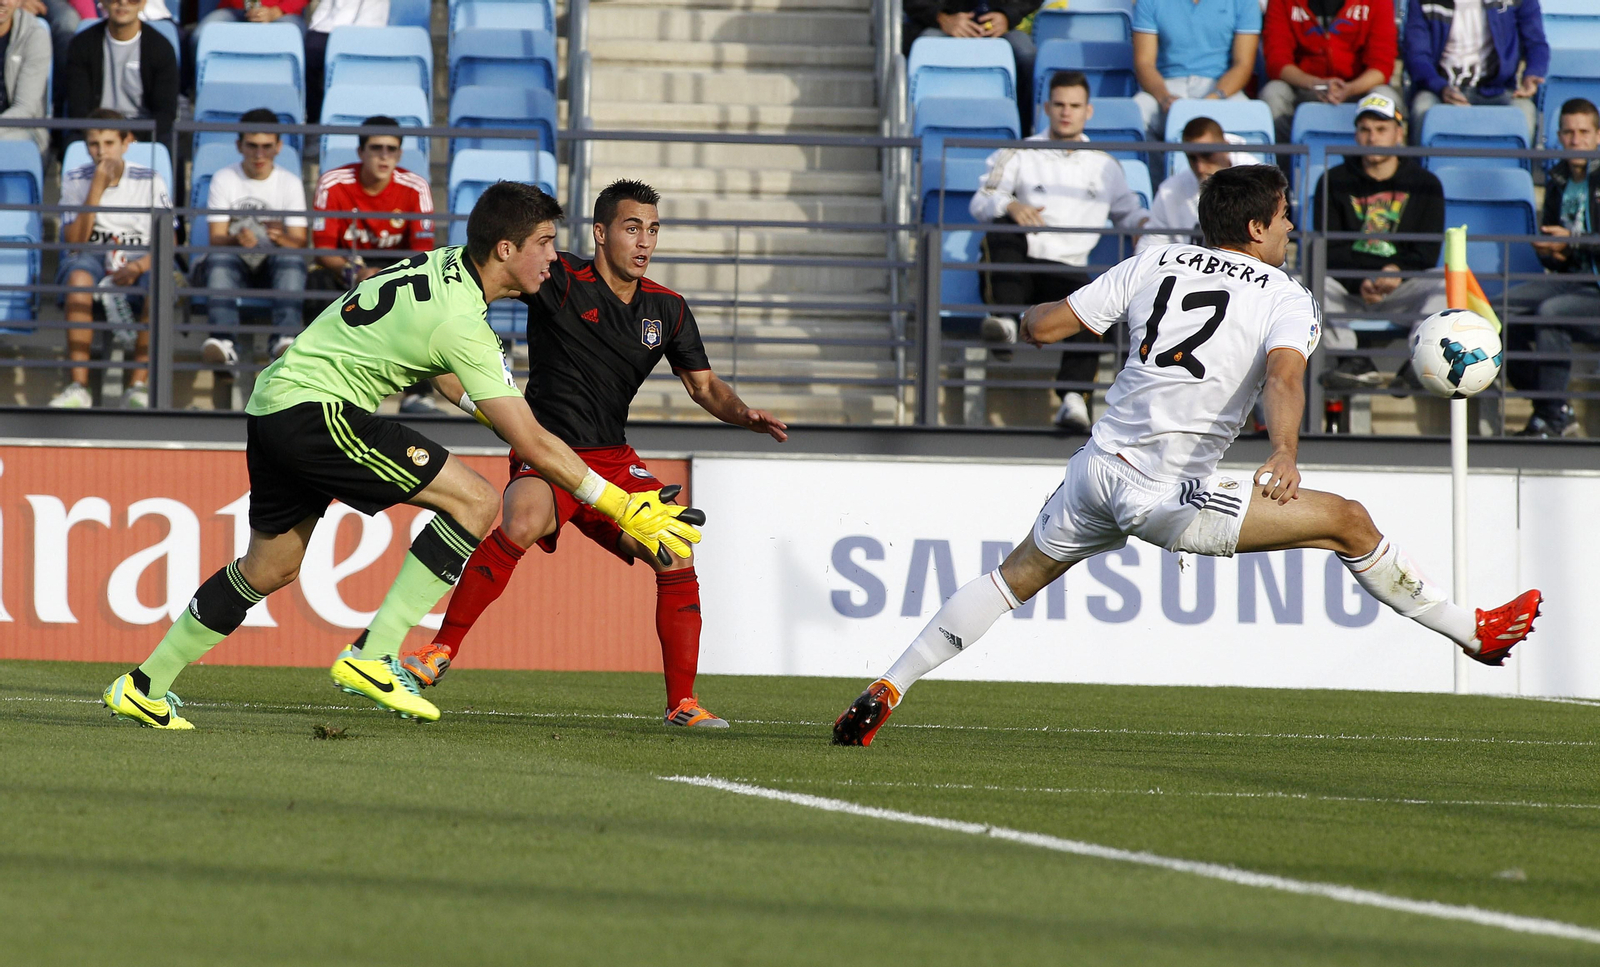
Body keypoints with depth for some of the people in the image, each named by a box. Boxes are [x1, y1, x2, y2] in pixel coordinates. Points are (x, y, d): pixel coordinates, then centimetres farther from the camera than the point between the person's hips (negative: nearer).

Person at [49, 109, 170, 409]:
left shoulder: (149, 181, 4)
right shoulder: (75, 181, 5)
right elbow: (74, 241, -6)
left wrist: (137, 267, -21)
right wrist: (98, 189, -12)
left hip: (139, 261, 0)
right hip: (91, 259, 0)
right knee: (78, 277, -37)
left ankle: (138, 386, -28)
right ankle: (78, 387, -38)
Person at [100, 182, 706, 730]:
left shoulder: (445, 264, 8)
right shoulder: (461, 323, -19)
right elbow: (532, 445, -18)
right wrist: (622, 509, -14)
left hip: (274, 404, 10)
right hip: (314, 409, -10)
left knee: (268, 568, 21)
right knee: (475, 501, -12)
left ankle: (145, 688, 28)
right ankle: (373, 656, -12)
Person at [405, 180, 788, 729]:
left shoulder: (667, 309, 7)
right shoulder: (560, 283, -9)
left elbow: (703, 386, 15)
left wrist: (744, 415, -6)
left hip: (615, 461, 5)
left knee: (677, 561, -12)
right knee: (519, 525, -35)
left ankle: (682, 703, 0)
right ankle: (440, 653, -23)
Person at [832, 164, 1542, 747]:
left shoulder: (1155, 265, 12)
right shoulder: (1288, 299, 0)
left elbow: (1042, 326, 10)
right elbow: (1283, 378, -22)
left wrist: (1029, 315, 33)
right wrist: (1284, 457, -37)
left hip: (1098, 470, 5)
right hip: (1170, 496, -5)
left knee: (1017, 575, 23)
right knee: (1349, 523, 4)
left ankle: (889, 688, 16)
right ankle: (1472, 632, 11)